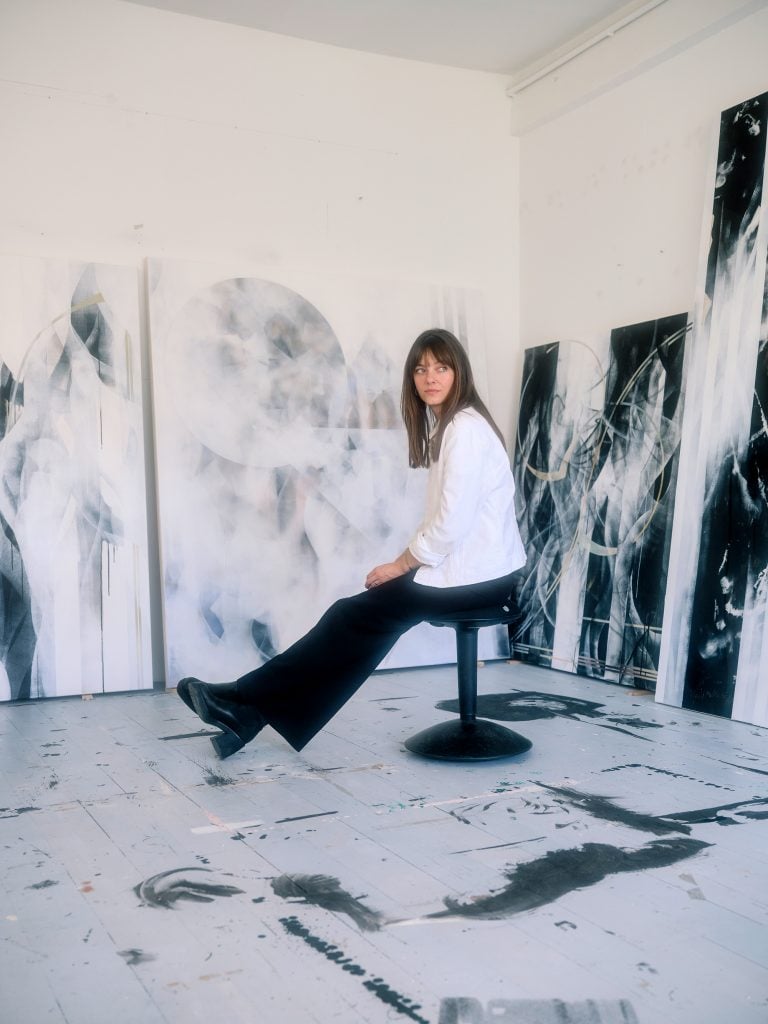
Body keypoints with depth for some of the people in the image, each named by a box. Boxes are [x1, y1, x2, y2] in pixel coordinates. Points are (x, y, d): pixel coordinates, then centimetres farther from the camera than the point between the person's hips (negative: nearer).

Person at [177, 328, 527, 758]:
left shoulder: (466, 429, -16)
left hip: (475, 574, -8)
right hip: (462, 563, 8)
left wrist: (403, 563, -10)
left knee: (356, 617, -6)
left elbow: (453, 522, -21)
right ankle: (253, 713, 2)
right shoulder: (446, 424, 15)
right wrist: (410, 560, 2)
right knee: (370, 618, 1)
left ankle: (245, 699, 4)